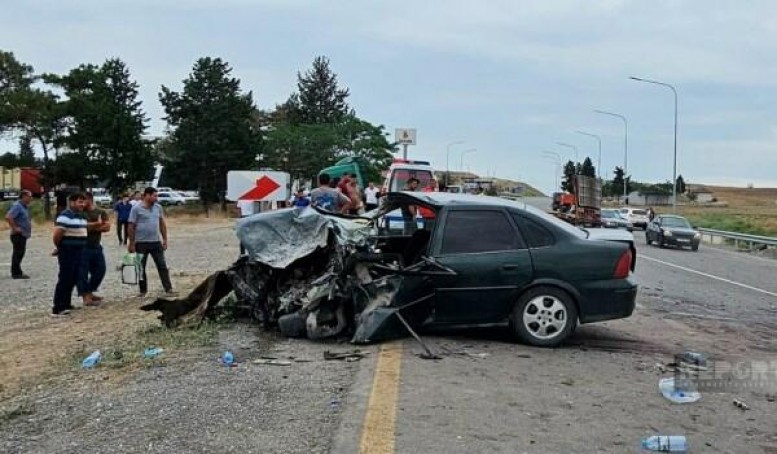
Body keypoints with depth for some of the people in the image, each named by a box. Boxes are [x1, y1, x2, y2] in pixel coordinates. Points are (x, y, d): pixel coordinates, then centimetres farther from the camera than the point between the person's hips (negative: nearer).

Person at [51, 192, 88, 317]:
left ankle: (65, 304, 24)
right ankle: (57, 308, -4)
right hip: (68, 252, -9)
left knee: (73, 279, 14)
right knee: (65, 280, -7)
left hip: (78, 252, 9)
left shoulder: (81, 216, 15)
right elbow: (57, 235, -20)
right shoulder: (65, 216, -16)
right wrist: (59, 247, -5)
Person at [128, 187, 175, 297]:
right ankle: (143, 291, 16)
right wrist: (131, 243, -9)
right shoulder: (136, 209, -8)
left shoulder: (158, 207, 6)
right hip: (141, 243, -3)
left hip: (156, 242, 4)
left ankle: (168, 288, 5)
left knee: (162, 266, 2)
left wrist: (165, 240, 8)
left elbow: (162, 224, 12)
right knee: (141, 268, 6)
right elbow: (131, 227, -7)